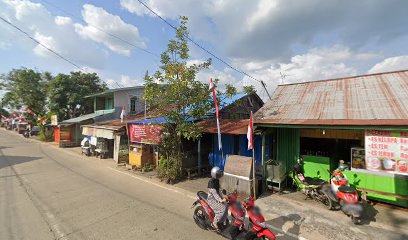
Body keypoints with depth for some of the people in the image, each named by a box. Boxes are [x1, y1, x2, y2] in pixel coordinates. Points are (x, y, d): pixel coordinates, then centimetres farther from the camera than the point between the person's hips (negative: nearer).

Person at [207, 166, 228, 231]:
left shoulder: (217, 180, 4)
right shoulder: (211, 182, -22)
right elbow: (214, 193, -27)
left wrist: (222, 198, 6)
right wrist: (220, 200, -34)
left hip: (217, 197, 9)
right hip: (212, 199, -9)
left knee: (226, 206, -4)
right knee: (222, 208, -21)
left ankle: (221, 221, 11)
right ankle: (215, 223, -4)